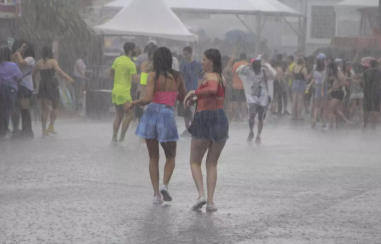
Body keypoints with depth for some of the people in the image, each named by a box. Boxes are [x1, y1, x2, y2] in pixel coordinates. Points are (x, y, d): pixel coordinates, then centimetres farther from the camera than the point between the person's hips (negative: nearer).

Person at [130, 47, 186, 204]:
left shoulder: (153, 75, -6)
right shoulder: (177, 77, 3)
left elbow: (147, 99, -16)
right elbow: (183, 98, 16)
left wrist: (134, 103, 1)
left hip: (151, 114, -1)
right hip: (168, 116, 1)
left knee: (153, 158, 11)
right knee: (170, 157, 17)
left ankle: (156, 193, 5)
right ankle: (165, 185, -6)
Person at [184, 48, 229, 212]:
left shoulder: (210, 76, -10)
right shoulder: (221, 78, 15)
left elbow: (212, 90, -33)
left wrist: (194, 93, -21)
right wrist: (195, 99, 15)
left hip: (204, 120, -7)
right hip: (221, 119, 7)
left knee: (195, 162, 8)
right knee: (212, 164, 14)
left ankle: (201, 195, -10)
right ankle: (210, 201, 4)